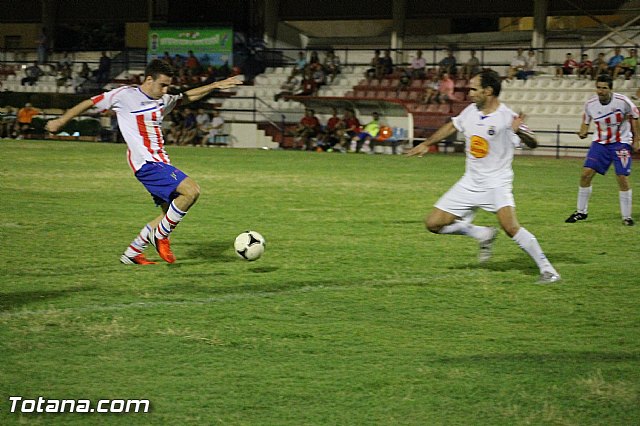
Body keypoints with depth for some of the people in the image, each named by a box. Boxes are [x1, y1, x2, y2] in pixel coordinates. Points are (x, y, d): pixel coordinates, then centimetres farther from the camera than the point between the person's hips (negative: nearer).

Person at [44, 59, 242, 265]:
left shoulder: (162, 101, 14)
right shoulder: (125, 95, -6)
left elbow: (189, 96, 31)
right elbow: (91, 103, 3)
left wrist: (216, 85, 25)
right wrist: (61, 121, 9)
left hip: (161, 162, 9)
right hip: (146, 163, -9)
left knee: (171, 213, 8)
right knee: (191, 190, -22)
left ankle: (132, 253, 18)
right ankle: (160, 236, -7)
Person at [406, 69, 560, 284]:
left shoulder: (506, 117, -17)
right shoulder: (471, 111, 2)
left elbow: (532, 143, -25)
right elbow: (452, 126, 21)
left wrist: (519, 131, -45)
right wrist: (426, 143, 26)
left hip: (497, 183, -7)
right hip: (470, 183, 7)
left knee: (511, 228, -28)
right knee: (433, 223, 1)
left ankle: (547, 269, -13)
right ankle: (484, 235, 20)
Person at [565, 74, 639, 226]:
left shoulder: (622, 101, -17)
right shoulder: (590, 104, -9)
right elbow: (586, 121, 8)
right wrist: (583, 132, -15)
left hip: (621, 143, -3)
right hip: (600, 143, 3)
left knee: (622, 178, -11)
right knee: (586, 174, -5)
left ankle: (627, 216, 2)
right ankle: (581, 211, 12)